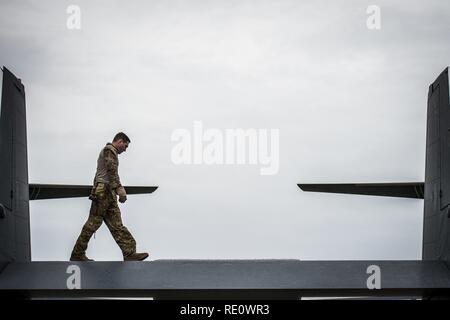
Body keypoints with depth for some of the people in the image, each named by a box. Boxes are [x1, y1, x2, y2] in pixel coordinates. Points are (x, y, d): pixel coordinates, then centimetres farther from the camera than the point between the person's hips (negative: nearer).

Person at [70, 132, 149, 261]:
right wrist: (119, 189, -26)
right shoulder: (110, 150, -5)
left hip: (108, 194, 10)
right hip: (104, 191, -10)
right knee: (93, 223, -7)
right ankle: (77, 254, -2)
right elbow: (112, 170, -19)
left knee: (116, 225, 1)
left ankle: (129, 253, -6)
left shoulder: (108, 151, 28)